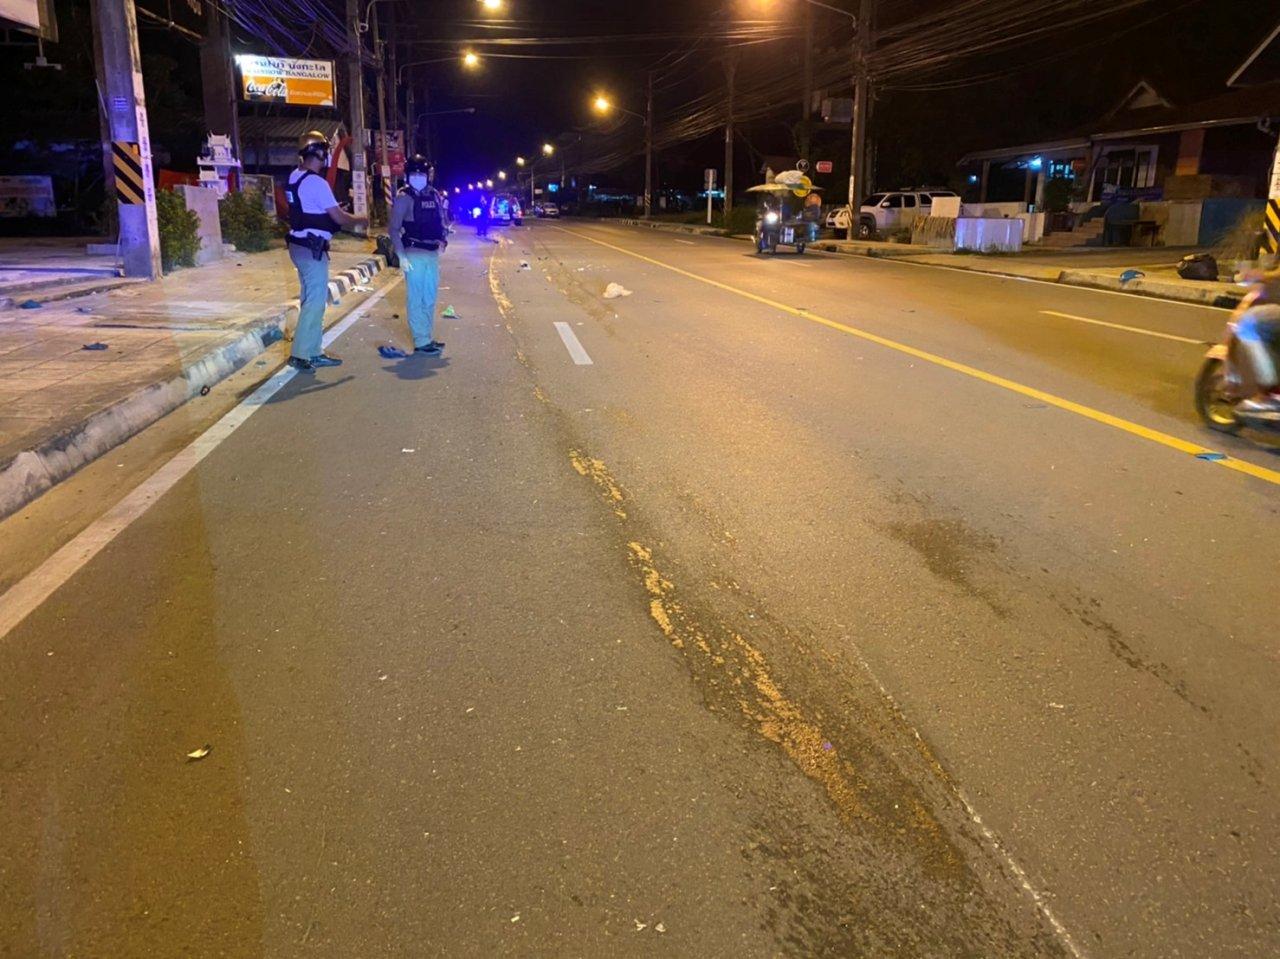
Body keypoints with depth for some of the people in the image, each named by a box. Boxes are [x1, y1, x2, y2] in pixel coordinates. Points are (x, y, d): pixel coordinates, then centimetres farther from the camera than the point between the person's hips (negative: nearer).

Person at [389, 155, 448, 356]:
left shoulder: (434, 196, 10)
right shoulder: (404, 198, -8)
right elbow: (394, 229, -10)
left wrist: (442, 240, 5)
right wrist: (402, 256, -18)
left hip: (432, 254, 7)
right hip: (414, 254, -7)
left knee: (429, 299, 14)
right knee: (416, 299, -4)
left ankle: (429, 338, 25)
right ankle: (421, 342, 0)